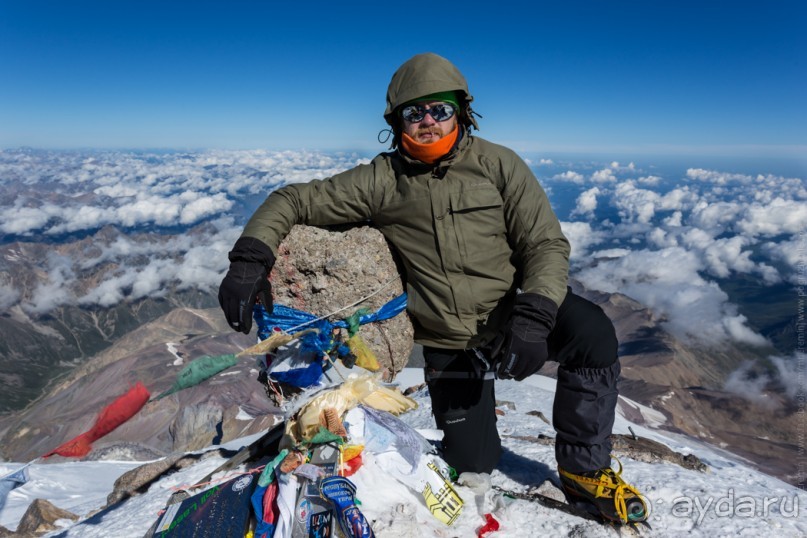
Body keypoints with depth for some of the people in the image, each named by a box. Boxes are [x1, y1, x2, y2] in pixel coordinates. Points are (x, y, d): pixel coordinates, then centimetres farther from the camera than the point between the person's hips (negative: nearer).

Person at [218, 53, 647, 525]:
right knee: (472, 461, 5)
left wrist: (533, 318, -28)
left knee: (592, 333, -29)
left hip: (514, 309, 0)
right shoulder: (382, 181, -6)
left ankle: (584, 470, -5)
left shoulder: (498, 164, -7)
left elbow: (547, 244, -11)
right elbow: (292, 201, -3)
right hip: (450, 343, 1)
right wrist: (250, 258, -20)